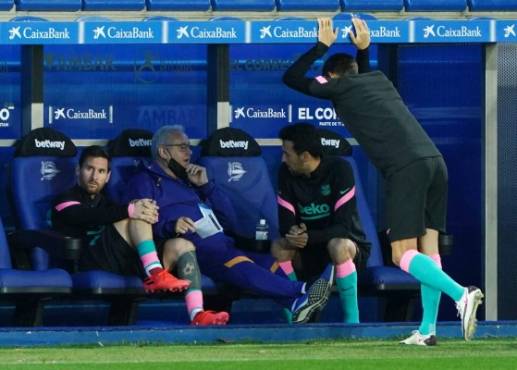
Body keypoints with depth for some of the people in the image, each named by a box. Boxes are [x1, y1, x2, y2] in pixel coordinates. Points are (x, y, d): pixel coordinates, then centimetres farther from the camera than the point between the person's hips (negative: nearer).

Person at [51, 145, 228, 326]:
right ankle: (156, 275, -38)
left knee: (182, 246, -8)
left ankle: (198, 315, -27)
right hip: (94, 262, -7)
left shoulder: (105, 202, 35)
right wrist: (130, 210, -26)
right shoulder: (66, 201, 12)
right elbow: (89, 216, -12)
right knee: (137, 209, -19)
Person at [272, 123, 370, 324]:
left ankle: (352, 320, -28)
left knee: (338, 245, -37)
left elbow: (344, 226, -25)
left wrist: (309, 237, -37)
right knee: (279, 247, -23)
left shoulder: (339, 169, -20)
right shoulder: (286, 174, -6)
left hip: (350, 249, -5)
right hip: (311, 254, 5)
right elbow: (286, 224, -7)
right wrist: (293, 234, -32)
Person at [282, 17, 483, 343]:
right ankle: (428, 329, 4)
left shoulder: (339, 87, 9)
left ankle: (461, 294, -28)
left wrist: (322, 45, 28)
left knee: (403, 254, -8)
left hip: (406, 169, -7)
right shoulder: (378, 79, 27)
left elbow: (292, 78, 22)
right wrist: (364, 49, 46)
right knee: (428, 247, 8)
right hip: (435, 162, 7)